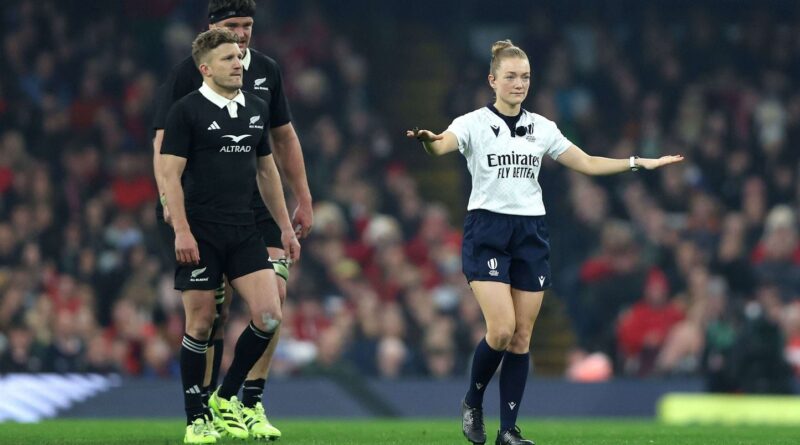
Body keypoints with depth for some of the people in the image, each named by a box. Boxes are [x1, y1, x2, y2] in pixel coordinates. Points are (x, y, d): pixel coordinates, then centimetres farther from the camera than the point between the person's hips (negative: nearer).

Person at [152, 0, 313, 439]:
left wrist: (303, 199, 19)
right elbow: (164, 142, -11)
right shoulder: (187, 74, -6)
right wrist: (169, 200, -25)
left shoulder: (266, 71, 10)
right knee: (213, 308, -5)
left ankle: (252, 406, 1)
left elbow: (283, 137, 20)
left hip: (258, 205, 4)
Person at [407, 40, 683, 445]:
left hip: (530, 233, 4)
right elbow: (442, 146, -25)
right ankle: (472, 403, 9)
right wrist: (428, 140, -49)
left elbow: (587, 163, 15)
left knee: (521, 336, 1)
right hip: (486, 232, -4)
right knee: (501, 329, -16)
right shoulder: (474, 124, -4)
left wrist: (640, 163, 8)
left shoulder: (541, 127, 10)